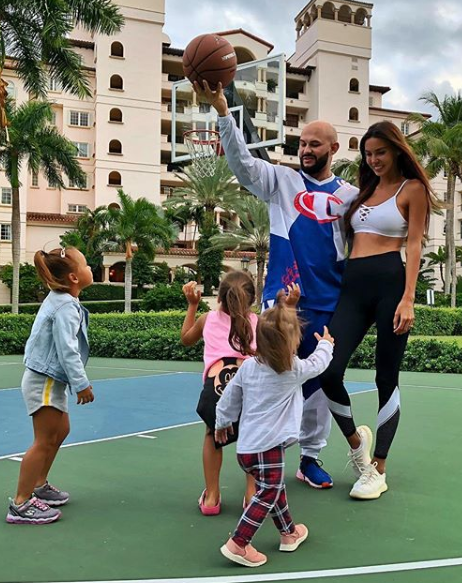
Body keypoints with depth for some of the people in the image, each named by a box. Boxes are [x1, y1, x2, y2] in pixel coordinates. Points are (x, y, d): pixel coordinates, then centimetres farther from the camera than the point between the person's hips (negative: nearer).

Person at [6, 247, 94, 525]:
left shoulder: (61, 300, 9)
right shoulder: (66, 307, -22)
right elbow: (67, 350, -27)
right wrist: (82, 384, -22)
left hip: (50, 379, 10)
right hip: (44, 381, -10)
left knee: (60, 431, 20)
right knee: (45, 440, -4)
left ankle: (39, 485, 34)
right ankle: (21, 504, 5)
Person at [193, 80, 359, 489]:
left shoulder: (350, 195, 9)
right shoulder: (281, 181, 4)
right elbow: (242, 161, -10)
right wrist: (222, 109, -22)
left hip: (328, 303, 3)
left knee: (320, 380, 11)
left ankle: (311, 457, 25)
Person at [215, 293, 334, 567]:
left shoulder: (248, 366, 2)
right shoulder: (295, 369, -9)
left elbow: (229, 400, 9)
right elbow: (319, 362, 11)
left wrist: (223, 423, 25)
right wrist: (326, 344, 31)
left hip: (247, 446, 7)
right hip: (267, 446, -7)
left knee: (276, 487, 22)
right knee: (268, 494, 1)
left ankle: (289, 533, 39)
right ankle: (238, 544, -3)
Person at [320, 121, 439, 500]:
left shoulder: (412, 188, 6)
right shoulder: (364, 190, 22)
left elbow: (414, 245, -3)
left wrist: (408, 299, -14)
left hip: (390, 283, -5)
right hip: (354, 286, 5)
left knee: (386, 378, 2)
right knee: (328, 372, -8)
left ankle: (378, 470, 15)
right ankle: (356, 439, 20)